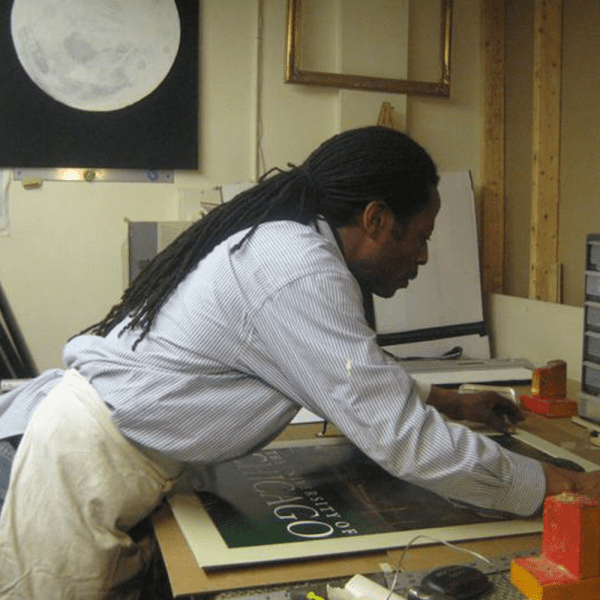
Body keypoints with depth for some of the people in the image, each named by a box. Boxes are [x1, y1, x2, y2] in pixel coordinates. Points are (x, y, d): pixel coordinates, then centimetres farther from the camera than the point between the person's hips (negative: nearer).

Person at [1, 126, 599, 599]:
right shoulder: (298, 272, -25)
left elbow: (349, 378, 20)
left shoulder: (284, 238, 6)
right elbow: (402, 440, -25)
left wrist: (449, 402, 20)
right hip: (90, 462, -9)